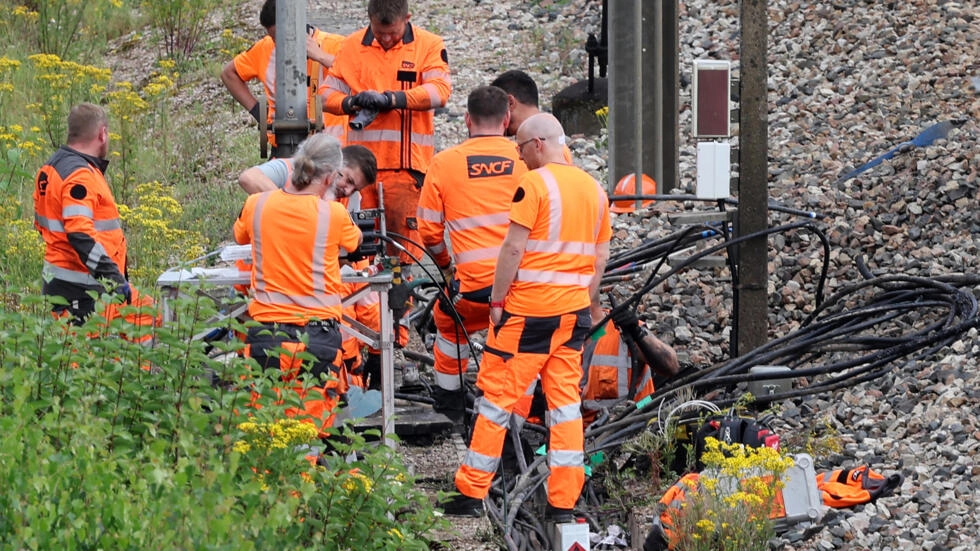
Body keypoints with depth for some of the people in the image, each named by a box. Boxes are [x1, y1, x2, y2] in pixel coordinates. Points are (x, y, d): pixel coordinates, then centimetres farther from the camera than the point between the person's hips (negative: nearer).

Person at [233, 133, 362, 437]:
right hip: (317, 335, -2)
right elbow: (355, 242, 17)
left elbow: (239, 236, 24)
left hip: (265, 332, 2)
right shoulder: (333, 214, -6)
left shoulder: (256, 205, 2)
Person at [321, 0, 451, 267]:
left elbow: (440, 90, -11)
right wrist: (351, 102, -12)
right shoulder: (352, 46, 11)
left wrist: (390, 99, -21)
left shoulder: (429, 45, 3)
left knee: (404, 233, -9)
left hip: (406, 162, -2)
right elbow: (327, 94, 11)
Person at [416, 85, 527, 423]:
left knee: (449, 326, 30)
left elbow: (429, 229, 7)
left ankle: (449, 404, 36)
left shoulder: (445, 162, 4)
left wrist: (445, 265, 26)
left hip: (475, 284, 0)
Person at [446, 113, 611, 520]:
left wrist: (497, 300, -7)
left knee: (497, 395, 1)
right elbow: (600, 257, 14)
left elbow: (514, 247, -14)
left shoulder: (535, 184, -11)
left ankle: (471, 493, 4)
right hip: (574, 310, 6)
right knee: (566, 401, 7)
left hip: (529, 308, -6)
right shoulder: (593, 188, 11)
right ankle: (563, 501, 4)